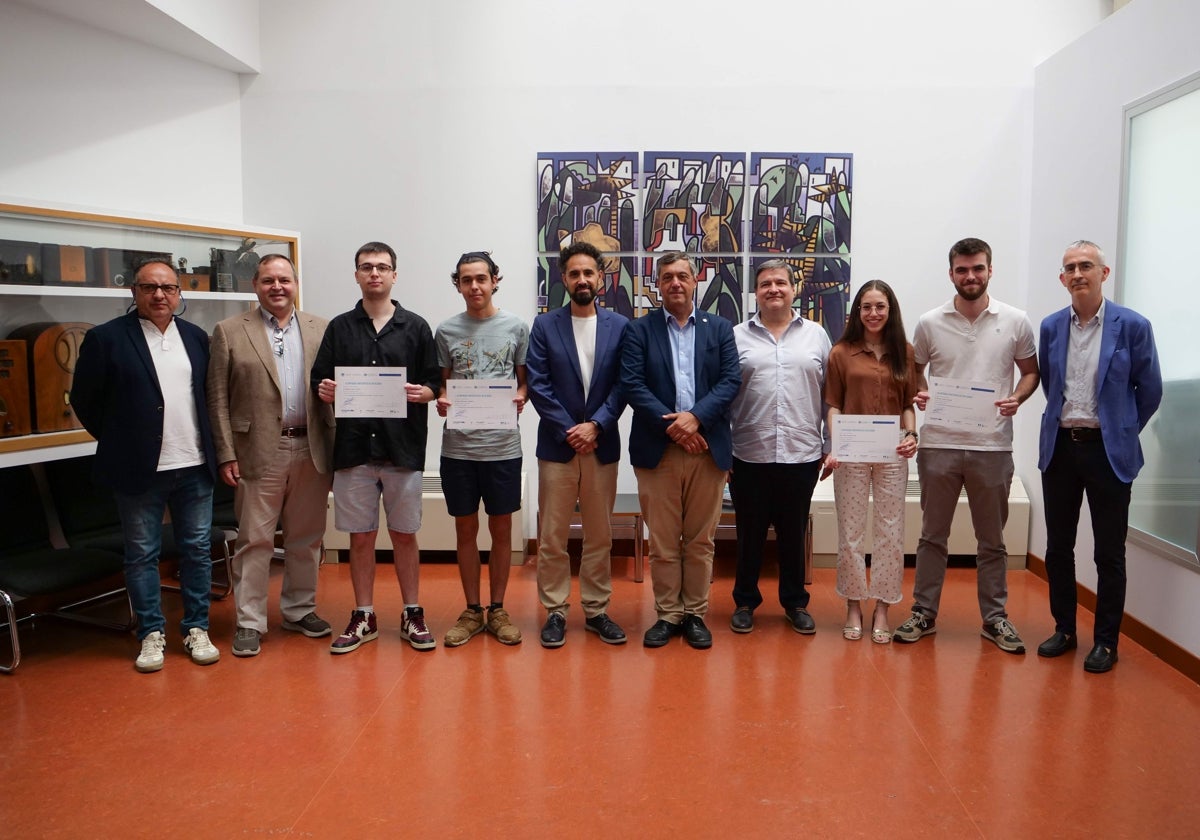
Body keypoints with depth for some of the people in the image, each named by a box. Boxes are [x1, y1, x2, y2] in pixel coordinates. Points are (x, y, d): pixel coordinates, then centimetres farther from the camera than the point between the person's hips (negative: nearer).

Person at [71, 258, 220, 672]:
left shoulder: (196, 337, 8)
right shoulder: (105, 338, -3)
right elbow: (84, 400, 1)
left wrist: (208, 444, 8)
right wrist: (118, 441, 4)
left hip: (194, 466, 3)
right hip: (139, 469, -3)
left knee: (197, 551, 8)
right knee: (142, 555, 6)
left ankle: (197, 630, 20)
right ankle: (151, 634, 19)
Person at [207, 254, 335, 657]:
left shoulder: (321, 330, 8)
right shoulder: (230, 331, 2)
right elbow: (218, 399, 0)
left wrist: (336, 450, 1)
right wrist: (226, 454, -7)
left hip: (311, 451, 3)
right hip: (260, 452, -2)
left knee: (307, 538, 12)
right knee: (254, 540, 4)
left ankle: (300, 609, 27)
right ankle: (249, 622, 14)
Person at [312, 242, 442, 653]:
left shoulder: (415, 327, 6)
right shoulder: (340, 327, 10)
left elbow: (435, 382, 4)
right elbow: (320, 380, 10)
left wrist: (423, 392, -17)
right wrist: (323, 390, -12)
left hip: (403, 446, -1)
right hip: (353, 446, 1)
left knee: (405, 534, 7)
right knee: (360, 536, 8)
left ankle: (412, 615, 19)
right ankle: (363, 618, 20)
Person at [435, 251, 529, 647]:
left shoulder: (516, 327, 2)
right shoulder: (446, 330, 5)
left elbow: (525, 380, 8)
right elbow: (441, 383, 11)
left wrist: (520, 398, -12)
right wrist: (440, 400, -10)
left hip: (503, 445, -1)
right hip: (458, 446, 1)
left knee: (501, 529, 9)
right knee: (466, 529, 10)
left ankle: (497, 609, 23)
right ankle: (472, 611, 23)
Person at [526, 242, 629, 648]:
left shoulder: (619, 326, 4)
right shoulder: (545, 325, 2)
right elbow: (538, 385, -4)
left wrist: (595, 425, -12)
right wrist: (568, 430, -11)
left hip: (602, 445, 1)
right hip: (556, 444, -1)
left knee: (599, 535, 9)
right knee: (552, 537, 4)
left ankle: (596, 610, 21)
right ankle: (555, 611, 16)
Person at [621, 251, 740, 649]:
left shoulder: (720, 328, 10)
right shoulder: (640, 329, 5)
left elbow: (731, 380, 0)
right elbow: (632, 383, -5)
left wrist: (695, 416, -16)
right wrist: (670, 425, -15)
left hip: (708, 448, 1)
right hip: (657, 448, -1)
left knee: (700, 540, 9)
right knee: (662, 541, 6)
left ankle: (695, 614, 21)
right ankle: (668, 614, 18)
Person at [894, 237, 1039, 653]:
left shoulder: (1015, 322, 1)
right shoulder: (929, 323, 1)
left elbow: (1031, 371, 11)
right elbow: (913, 371, 11)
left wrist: (1017, 398, -9)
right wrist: (916, 394, -10)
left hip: (993, 446, 0)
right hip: (938, 444, 0)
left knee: (992, 540, 12)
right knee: (933, 535, 10)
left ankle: (995, 618, 24)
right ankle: (924, 613, 21)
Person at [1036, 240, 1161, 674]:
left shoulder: (1132, 326, -6)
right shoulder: (1051, 326, 5)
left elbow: (1150, 389, 2)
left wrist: (1122, 431, 7)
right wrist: (1065, 420, 14)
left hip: (1108, 451, -3)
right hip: (1059, 447, 4)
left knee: (1109, 553, 4)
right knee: (1058, 546, 10)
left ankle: (1106, 641, 17)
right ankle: (1064, 629, 25)